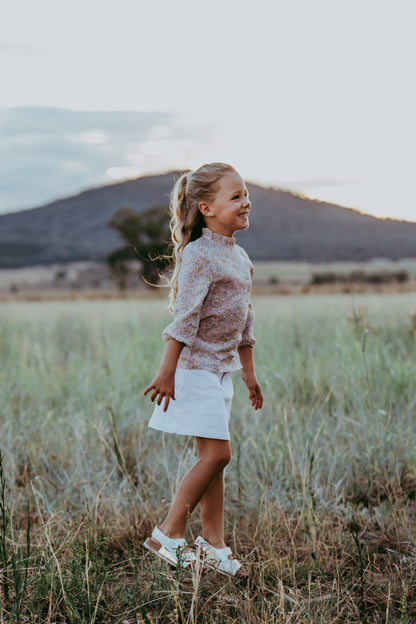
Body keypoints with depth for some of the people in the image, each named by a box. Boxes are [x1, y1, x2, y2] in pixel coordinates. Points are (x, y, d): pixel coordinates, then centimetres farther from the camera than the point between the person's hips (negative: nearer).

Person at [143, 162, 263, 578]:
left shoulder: (240, 257, 13)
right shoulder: (199, 255, -15)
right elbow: (184, 318, -19)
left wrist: (249, 372, 20)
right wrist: (167, 372, -21)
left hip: (222, 368, 9)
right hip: (196, 367, -9)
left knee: (214, 456, 10)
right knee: (217, 452, -10)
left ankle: (213, 543, 18)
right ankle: (168, 533, 3)